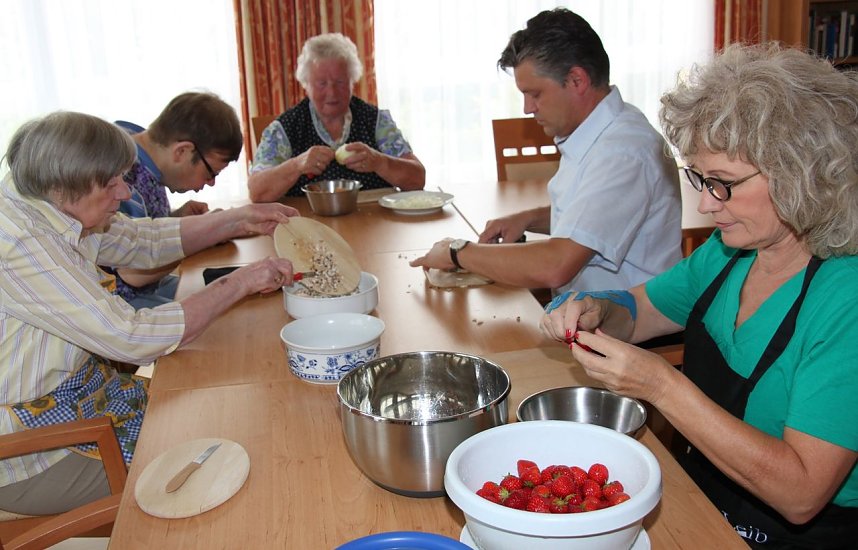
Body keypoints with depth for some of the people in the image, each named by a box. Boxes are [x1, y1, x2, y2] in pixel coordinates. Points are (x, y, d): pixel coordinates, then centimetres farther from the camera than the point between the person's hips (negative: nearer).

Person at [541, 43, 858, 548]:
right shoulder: (729, 251, -1)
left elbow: (801, 494, -26)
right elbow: (636, 310, 12)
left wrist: (663, 386, -30)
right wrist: (596, 312, -11)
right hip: (699, 497, 6)